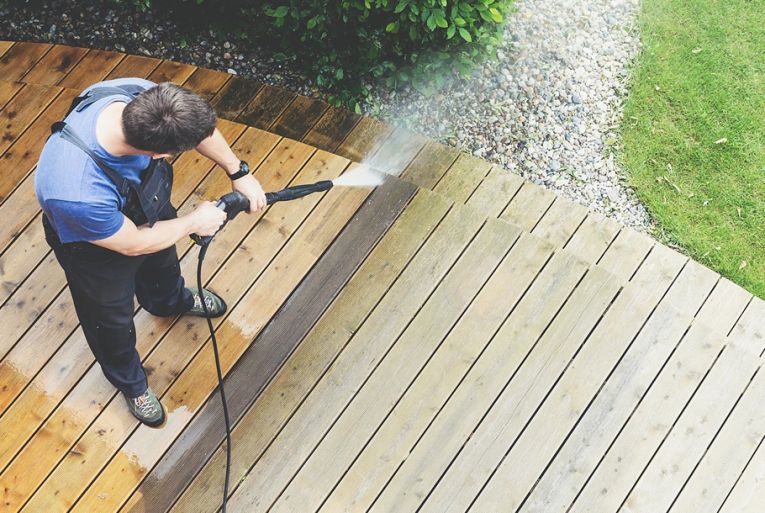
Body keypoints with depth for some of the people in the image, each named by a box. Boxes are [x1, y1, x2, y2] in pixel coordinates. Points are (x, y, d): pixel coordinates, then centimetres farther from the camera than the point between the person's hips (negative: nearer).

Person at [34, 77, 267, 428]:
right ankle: (129, 382, 58)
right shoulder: (77, 194, -50)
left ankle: (171, 301, 74)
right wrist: (193, 223, -15)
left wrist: (240, 173, -6)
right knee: (112, 319, 25)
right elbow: (133, 244, -29)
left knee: (163, 260, 37)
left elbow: (198, 125, -12)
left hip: (148, 205, 6)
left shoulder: (141, 95, -36)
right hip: (97, 247, -5)